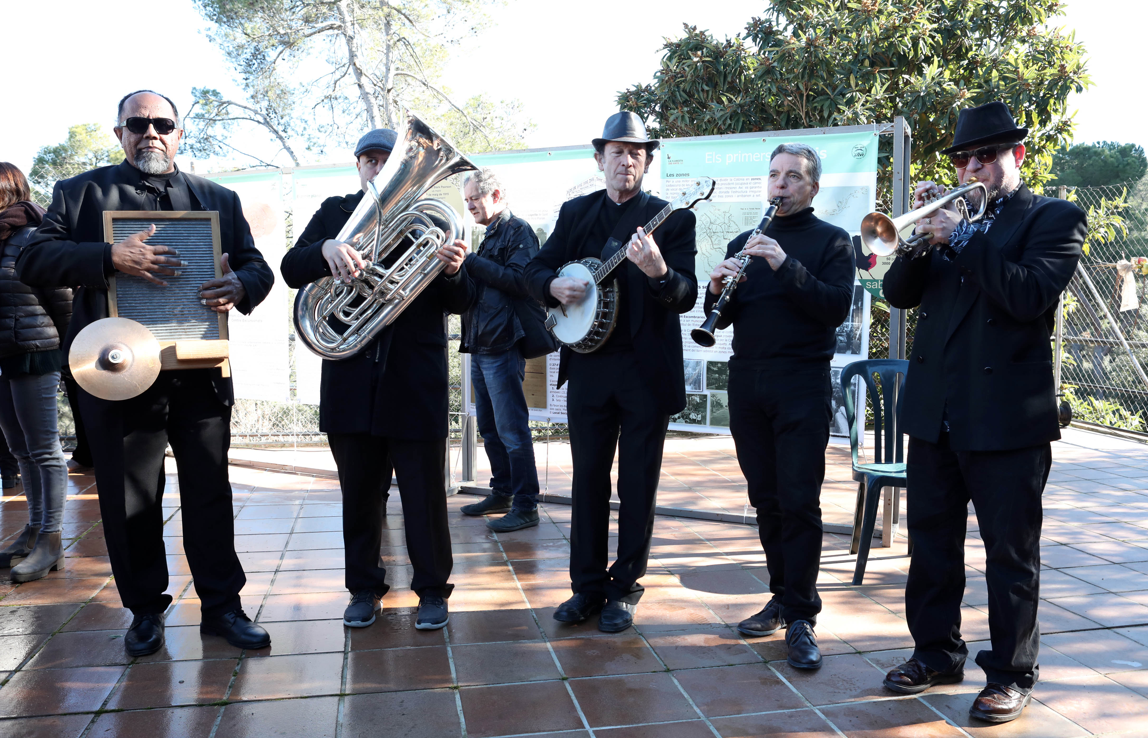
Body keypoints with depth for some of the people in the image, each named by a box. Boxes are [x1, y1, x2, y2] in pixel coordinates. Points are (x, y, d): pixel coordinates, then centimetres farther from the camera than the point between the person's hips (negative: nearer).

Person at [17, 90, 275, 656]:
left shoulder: (219, 200, 15)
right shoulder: (80, 192, 7)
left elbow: (257, 267, 11)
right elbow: (33, 260, -5)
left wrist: (241, 286, -14)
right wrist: (111, 258, -22)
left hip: (202, 375, 1)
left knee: (210, 492, 6)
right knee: (130, 501, 9)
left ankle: (222, 605, 18)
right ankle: (145, 609, 26)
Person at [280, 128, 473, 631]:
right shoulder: (335, 213, 10)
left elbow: (460, 304, -1)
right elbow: (291, 270, -3)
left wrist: (454, 273, -23)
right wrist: (326, 249, -23)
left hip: (416, 380, -2)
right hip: (351, 378, 2)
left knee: (425, 494, 4)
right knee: (359, 494, 13)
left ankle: (432, 588, 21)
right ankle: (364, 587, 29)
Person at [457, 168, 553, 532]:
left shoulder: (518, 231, -6)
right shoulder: (491, 235, 21)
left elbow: (518, 280, -20)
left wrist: (470, 261, -18)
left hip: (504, 345, -10)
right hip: (481, 344, 10)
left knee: (512, 428, -9)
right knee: (489, 427, 15)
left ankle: (526, 506, -3)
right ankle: (502, 494, 25)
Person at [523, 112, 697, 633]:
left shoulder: (671, 218, -2)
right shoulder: (575, 213, 10)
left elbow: (686, 296, -10)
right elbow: (535, 271, 12)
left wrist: (658, 271, -31)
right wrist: (553, 285, -10)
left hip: (647, 369, -3)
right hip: (587, 365, 3)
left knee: (638, 483, 5)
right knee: (588, 477, 10)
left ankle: (624, 589, 20)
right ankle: (587, 585, 23)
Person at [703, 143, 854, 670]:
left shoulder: (831, 241, 4)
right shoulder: (744, 244, 17)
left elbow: (836, 307, -11)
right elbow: (720, 319, 11)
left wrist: (785, 265, -21)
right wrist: (719, 289, -10)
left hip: (802, 384, -4)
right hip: (747, 380, 5)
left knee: (799, 501, -7)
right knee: (766, 500, 10)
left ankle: (800, 618, 0)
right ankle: (783, 597, 22)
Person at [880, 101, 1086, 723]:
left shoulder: (1054, 218, -1)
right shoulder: (953, 216, 14)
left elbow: (1030, 294, -18)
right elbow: (899, 292, 6)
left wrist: (961, 238, -18)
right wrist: (920, 233, -8)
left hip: (1007, 414, -5)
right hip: (934, 409, 6)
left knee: (1011, 555, 6)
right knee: (931, 543, 14)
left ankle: (1010, 673, 20)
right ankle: (936, 652, 29)